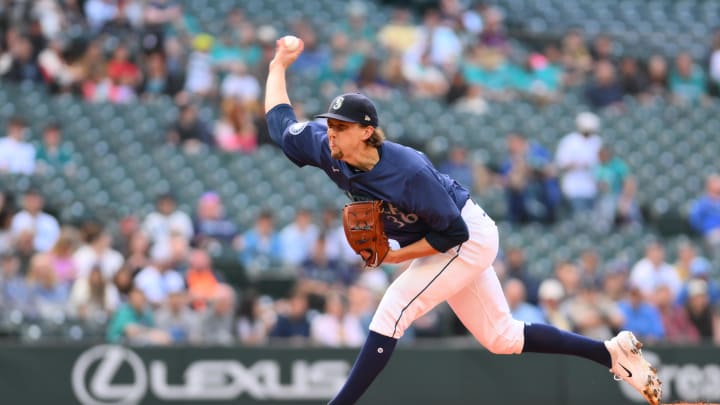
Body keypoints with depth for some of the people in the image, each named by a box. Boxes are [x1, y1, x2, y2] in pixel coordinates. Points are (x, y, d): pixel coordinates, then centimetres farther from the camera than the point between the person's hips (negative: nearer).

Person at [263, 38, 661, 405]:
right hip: (439, 247, 8)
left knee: (393, 309, -22)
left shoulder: (409, 172, -34)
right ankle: (611, 352, 19)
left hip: (471, 238, -8)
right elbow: (281, 122, 2)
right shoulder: (328, 151, -15)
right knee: (502, 338, 11)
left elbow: (454, 233, -27)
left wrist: (395, 256, -25)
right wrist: (278, 67, 1)